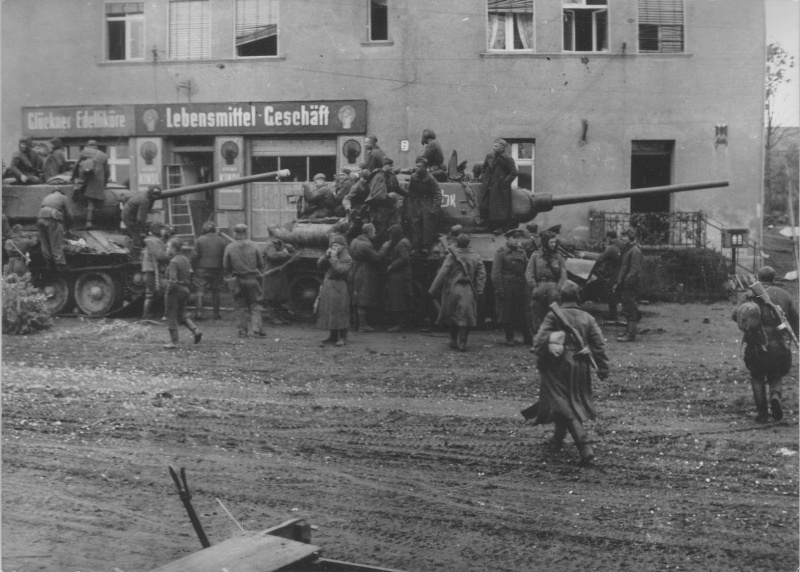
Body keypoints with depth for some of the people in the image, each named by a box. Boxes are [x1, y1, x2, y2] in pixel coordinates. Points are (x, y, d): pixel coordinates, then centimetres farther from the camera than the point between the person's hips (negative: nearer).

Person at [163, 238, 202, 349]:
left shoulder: (173, 262, -18)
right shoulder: (185, 259, 8)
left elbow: (173, 280, -25)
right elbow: (190, 274, 15)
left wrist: (168, 291, -14)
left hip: (175, 290, -8)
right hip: (185, 289, 8)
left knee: (171, 316, 3)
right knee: (181, 314, 20)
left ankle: (174, 342, 6)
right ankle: (195, 330, 3)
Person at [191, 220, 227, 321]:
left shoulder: (200, 240, -4)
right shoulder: (222, 241, 1)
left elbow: (195, 255, -7)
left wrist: (194, 267, 5)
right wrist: (224, 269, 12)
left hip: (202, 268, -1)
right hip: (217, 269, 1)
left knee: (200, 290, 3)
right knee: (216, 291, 9)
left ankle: (199, 311, -7)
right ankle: (216, 313, 11)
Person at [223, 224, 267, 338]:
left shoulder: (229, 247, -5)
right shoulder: (253, 246, -3)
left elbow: (226, 266, -1)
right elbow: (261, 263, 2)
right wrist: (258, 273, 19)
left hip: (237, 280, 0)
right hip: (253, 279, 0)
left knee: (240, 306, 9)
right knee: (255, 304, 9)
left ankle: (242, 330, 7)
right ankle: (256, 327, -4)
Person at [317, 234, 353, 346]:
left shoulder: (347, 259, -9)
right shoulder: (330, 255, 12)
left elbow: (340, 270, -23)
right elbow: (319, 265, 7)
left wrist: (334, 258, -19)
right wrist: (326, 256, -7)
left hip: (339, 288, -8)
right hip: (328, 287, 8)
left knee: (340, 312, -7)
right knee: (329, 311, 11)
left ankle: (343, 338, -4)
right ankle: (333, 336, 21)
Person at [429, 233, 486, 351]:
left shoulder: (451, 256, -6)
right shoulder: (476, 257, 5)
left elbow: (442, 274, -9)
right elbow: (482, 275, 1)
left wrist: (433, 290, -5)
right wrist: (479, 291, 1)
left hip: (453, 289, -2)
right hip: (469, 291, 2)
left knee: (452, 316, 13)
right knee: (465, 317, 4)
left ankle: (454, 341, 17)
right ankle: (462, 343, -2)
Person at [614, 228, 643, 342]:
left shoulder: (635, 251, -13)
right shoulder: (627, 249, 19)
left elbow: (634, 270, -20)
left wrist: (625, 282, -22)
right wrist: (618, 282, 17)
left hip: (630, 285, -10)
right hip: (626, 285, 10)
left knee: (629, 309, -7)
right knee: (628, 309, 15)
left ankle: (631, 334, -5)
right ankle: (630, 330, 22)